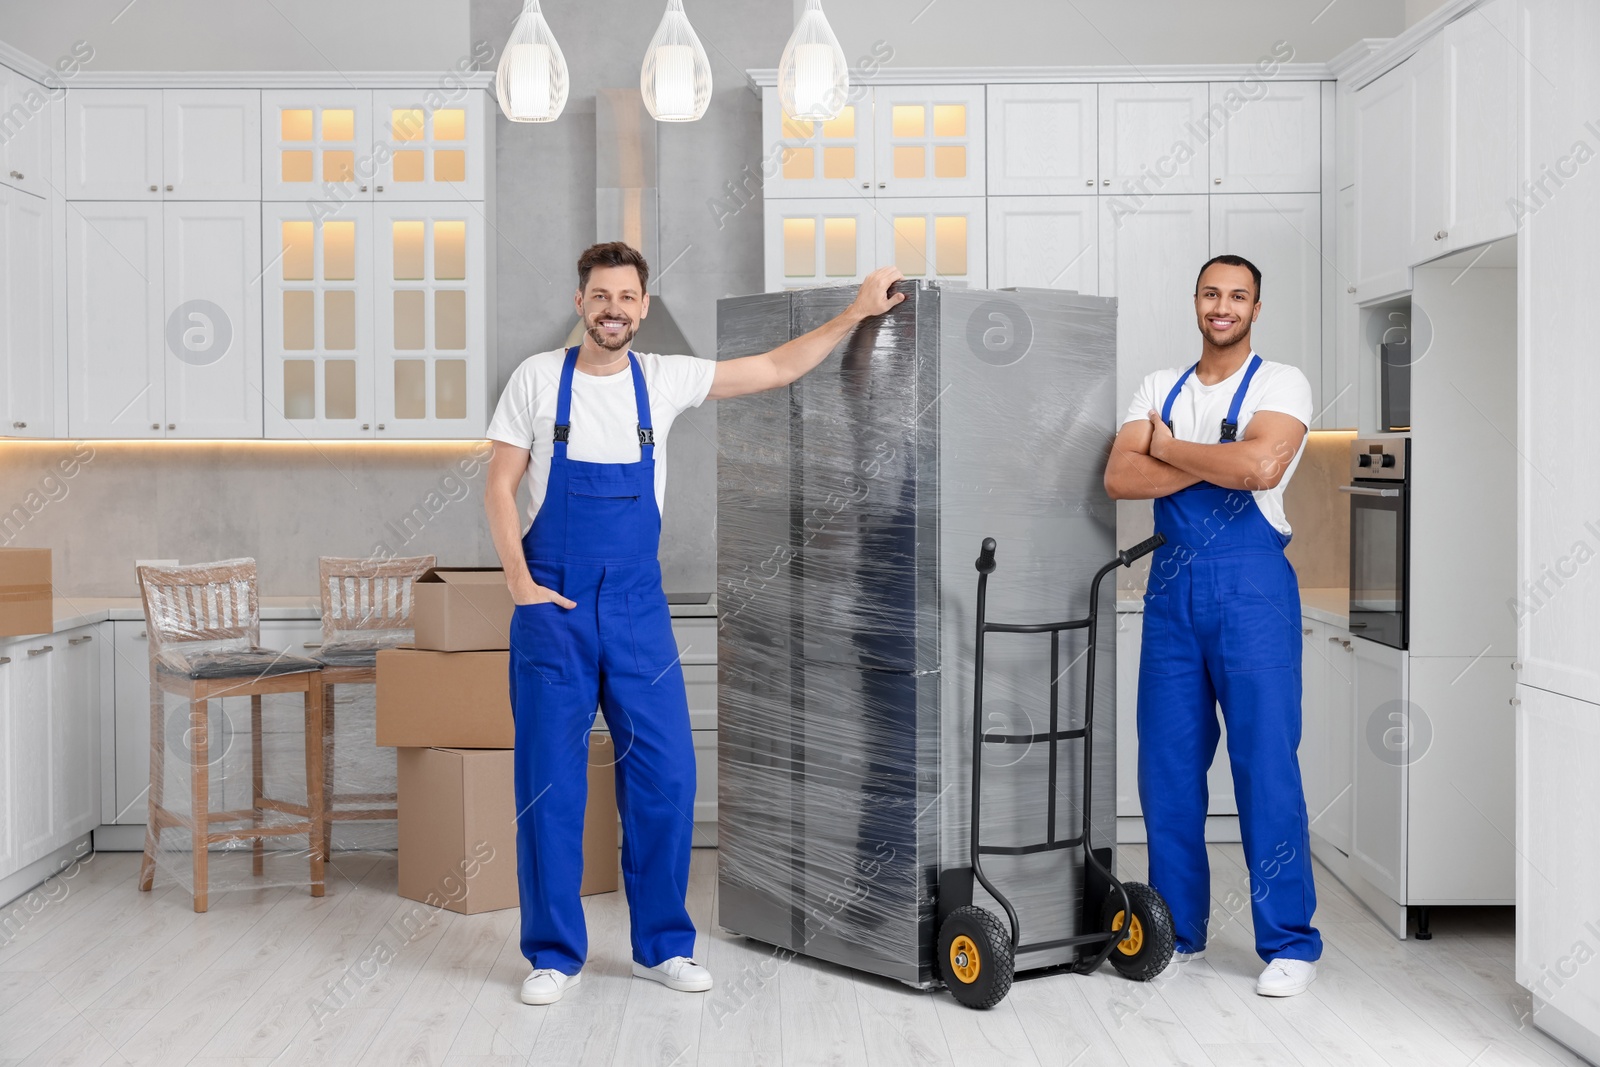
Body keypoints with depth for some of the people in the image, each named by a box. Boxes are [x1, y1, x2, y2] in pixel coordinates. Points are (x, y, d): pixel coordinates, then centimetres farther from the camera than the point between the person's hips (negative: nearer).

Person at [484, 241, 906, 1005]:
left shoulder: (663, 379, 5)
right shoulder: (538, 377, -1)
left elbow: (775, 370, 7)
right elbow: (498, 489, -1)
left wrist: (855, 313, 2)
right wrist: (520, 585, -10)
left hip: (638, 609, 2)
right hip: (552, 608, -2)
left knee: (665, 778, 2)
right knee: (549, 784, 2)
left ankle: (662, 946, 18)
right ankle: (554, 955, 15)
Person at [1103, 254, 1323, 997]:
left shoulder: (1280, 383, 1)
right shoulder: (1159, 388, 14)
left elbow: (1260, 465, -19)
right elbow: (1119, 478, -1)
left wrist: (1168, 447, -6)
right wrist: (1215, 464, -10)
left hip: (1250, 580, -4)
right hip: (1172, 580, 5)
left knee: (1265, 763, -5)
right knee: (1167, 762, 7)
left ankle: (1289, 943, 5)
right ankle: (1176, 929, 21)